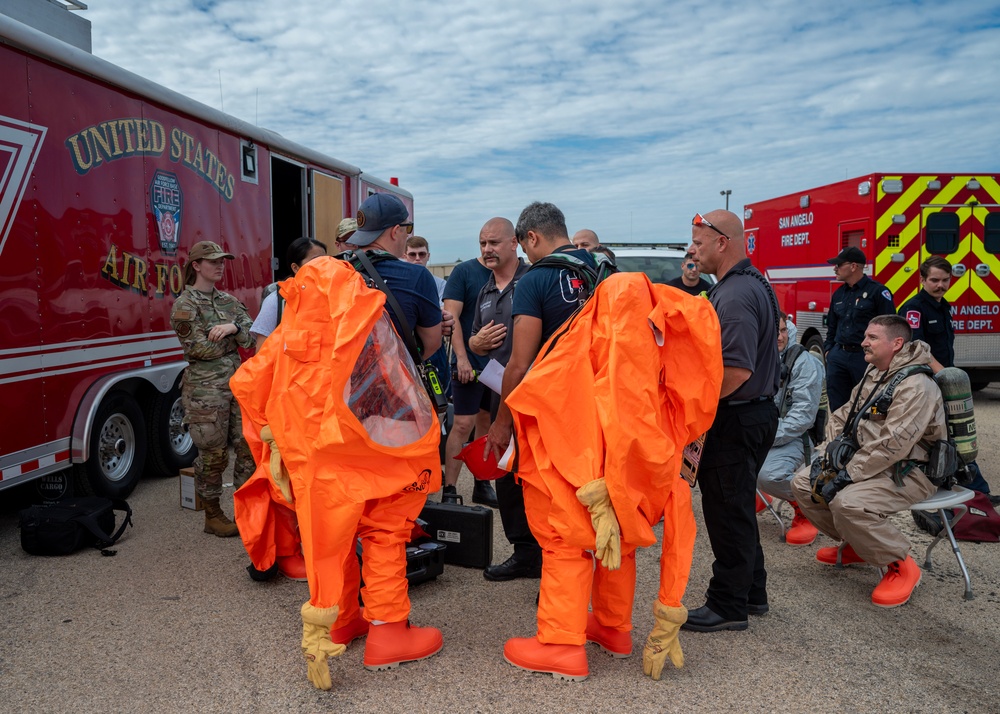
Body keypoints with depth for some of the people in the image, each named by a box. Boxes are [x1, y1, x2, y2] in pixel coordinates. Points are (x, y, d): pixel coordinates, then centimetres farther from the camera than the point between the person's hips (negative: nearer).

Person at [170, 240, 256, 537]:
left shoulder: (229, 300, 12)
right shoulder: (185, 304, -7)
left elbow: (252, 336, 3)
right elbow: (199, 349, -15)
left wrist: (233, 327, -17)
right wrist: (234, 335, -3)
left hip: (237, 384, 6)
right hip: (206, 389, -6)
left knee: (247, 446, 5)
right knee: (213, 453, 3)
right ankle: (212, 515, 18)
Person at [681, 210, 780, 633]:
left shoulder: (734, 296, -22)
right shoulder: (755, 283, 13)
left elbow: (737, 372, -29)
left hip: (737, 420, -11)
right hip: (758, 412, 11)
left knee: (727, 511, 1)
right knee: (739, 506, 20)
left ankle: (728, 606, 15)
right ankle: (752, 592, 34)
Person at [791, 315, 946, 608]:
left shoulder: (916, 385, -20)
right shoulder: (873, 376, 11)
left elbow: (893, 444, -29)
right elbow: (841, 418, 15)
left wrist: (847, 476, -26)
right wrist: (829, 454, -2)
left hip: (908, 472, -9)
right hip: (870, 465, 10)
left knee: (848, 502, -33)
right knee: (803, 483, 0)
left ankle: (901, 565, -8)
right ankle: (856, 545, 17)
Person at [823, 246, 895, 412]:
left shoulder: (878, 291, -6)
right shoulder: (839, 293, 14)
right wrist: (828, 349, 12)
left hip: (865, 357, -6)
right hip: (838, 357, 6)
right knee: (837, 407, 9)